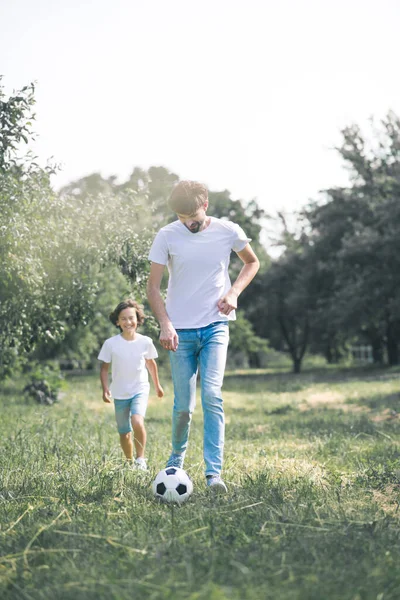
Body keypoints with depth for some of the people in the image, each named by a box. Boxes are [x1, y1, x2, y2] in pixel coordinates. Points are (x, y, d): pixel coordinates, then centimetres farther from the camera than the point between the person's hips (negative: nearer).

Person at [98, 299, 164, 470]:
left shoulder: (145, 342, -5)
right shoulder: (111, 343, -8)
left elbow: (151, 363, 11)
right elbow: (104, 367, 2)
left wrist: (157, 385, 21)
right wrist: (105, 388, -10)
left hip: (140, 390, -1)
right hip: (120, 393, 1)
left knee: (137, 421, -27)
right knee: (124, 433, 10)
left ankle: (141, 459, -11)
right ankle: (130, 462, 31)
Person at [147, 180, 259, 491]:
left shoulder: (228, 231, -2)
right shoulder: (167, 236, -4)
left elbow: (252, 262, 16)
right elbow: (153, 287, -1)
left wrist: (234, 292, -1)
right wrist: (165, 324, -15)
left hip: (215, 327, 0)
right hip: (180, 331, 0)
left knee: (212, 395, -16)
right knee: (183, 406, 3)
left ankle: (214, 472, -15)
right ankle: (178, 455, 30)